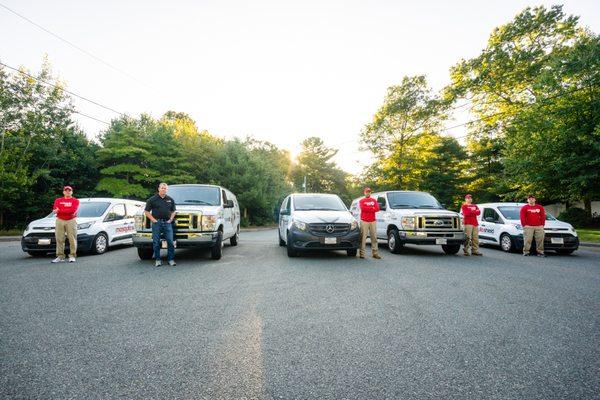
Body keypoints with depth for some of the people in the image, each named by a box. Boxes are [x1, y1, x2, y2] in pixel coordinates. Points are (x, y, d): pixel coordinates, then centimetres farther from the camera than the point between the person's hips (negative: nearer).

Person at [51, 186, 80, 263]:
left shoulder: (75, 201, 7)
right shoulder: (58, 200, 17)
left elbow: (73, 210, -10)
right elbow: (55, 210, 2)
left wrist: (60, 210, -7)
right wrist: (68, 211, -12)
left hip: (71, 221, -3)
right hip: (59, 221, 3)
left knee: (72, 239, -7)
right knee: (59, 239, 0)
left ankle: (72, 256, -3)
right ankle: (60, 256, 5)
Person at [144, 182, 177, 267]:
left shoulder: (170, 199, 11)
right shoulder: (152, 199, 2)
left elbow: (173, 211, 19)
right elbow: (146, 211, 3)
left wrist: (171, 219, 5)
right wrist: (153, 220, -6)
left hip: (167, 223, 2)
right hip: (157, 223, -2)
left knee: (170, 242, -1)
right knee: (156, 242, 3)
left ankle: (171, 259, 7)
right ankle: (157, 260, 14)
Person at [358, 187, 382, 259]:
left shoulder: (374, 200, 16)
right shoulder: (361, 201, 8)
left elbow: (377, 208, 1)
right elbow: (363, 208, -11)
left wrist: (368, 209, -8)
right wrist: (372, 208, -5)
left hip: (373, 221, 3)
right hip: (364, 221, -3)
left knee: (374, 237, 2)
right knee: (363, 237, -7)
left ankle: (375, 253, 5)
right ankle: (361, 253, -6)